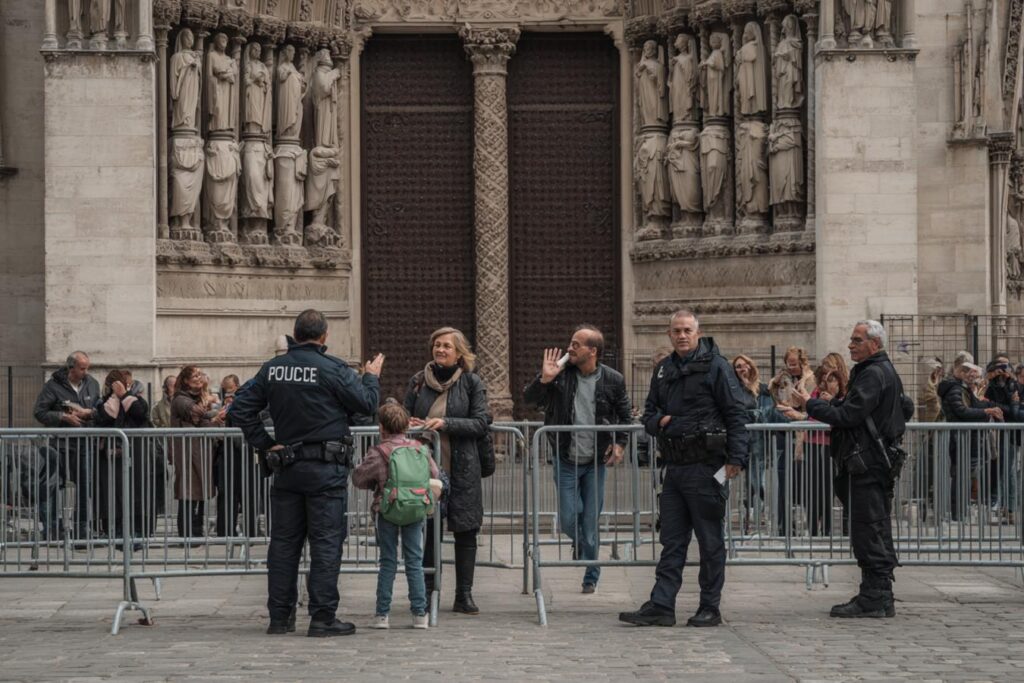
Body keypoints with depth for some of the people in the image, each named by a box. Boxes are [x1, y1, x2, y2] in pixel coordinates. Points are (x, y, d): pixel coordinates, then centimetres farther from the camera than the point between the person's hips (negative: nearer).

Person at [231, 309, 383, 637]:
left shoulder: (272, 369, 4)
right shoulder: (332, 369, -11)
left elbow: (241, 409, 5)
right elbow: (366, 403, -5)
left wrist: (265, 444, 8)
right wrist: (372, 377, 14)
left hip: (287, 464, 5)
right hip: (326, 466, -5)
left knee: (284, 541, 10)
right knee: (326, 542, 0)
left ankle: (280, 616, 14)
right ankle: (322, 617, -2)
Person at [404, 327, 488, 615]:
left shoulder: (472, 383, 2)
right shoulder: (418, 381, 9)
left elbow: (481, 424, -4)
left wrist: (445, 424, -16)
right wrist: (409, 425, -3)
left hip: (462, 469, -1)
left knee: (465, 531, 2)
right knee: (424, 528, 2)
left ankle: (464, 595, 10)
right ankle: (427, 590, 16)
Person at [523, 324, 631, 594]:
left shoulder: (613, 380, -5)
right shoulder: (561, 374, -7)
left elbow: (624, 416, 9)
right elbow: (530, 399, -4)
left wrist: (620, 444, -3)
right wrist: (544, 379, -22)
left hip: (596, 461, -1)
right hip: (566, 460, 1)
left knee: (590, 521, 3)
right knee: (568, 520, -1)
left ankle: (591, 576, 20)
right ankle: (581, 543, 35)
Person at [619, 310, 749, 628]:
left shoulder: (715, 366, -5)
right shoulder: (663, 370, 15)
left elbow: (736, 414, -9)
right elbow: (649, 411, 24)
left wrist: (736, 458, -17)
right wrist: (658, 421, 0)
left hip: (706, 467, -6)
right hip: (675, 467, 7)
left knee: (710, 541, 2)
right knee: (671, 541, 7)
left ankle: (710, 608, 10)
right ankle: (661, 607, 9)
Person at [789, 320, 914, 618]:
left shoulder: (873, 375, -15)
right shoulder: (886, 371, 19)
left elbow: (848, 415, -21)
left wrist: (809, 404, -11)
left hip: (866, 465, -11)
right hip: (878, 462, 11)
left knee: (867, 530, -9)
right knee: (878, 532, 13)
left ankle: (873, 599, -8)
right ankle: (881, 597, 17)